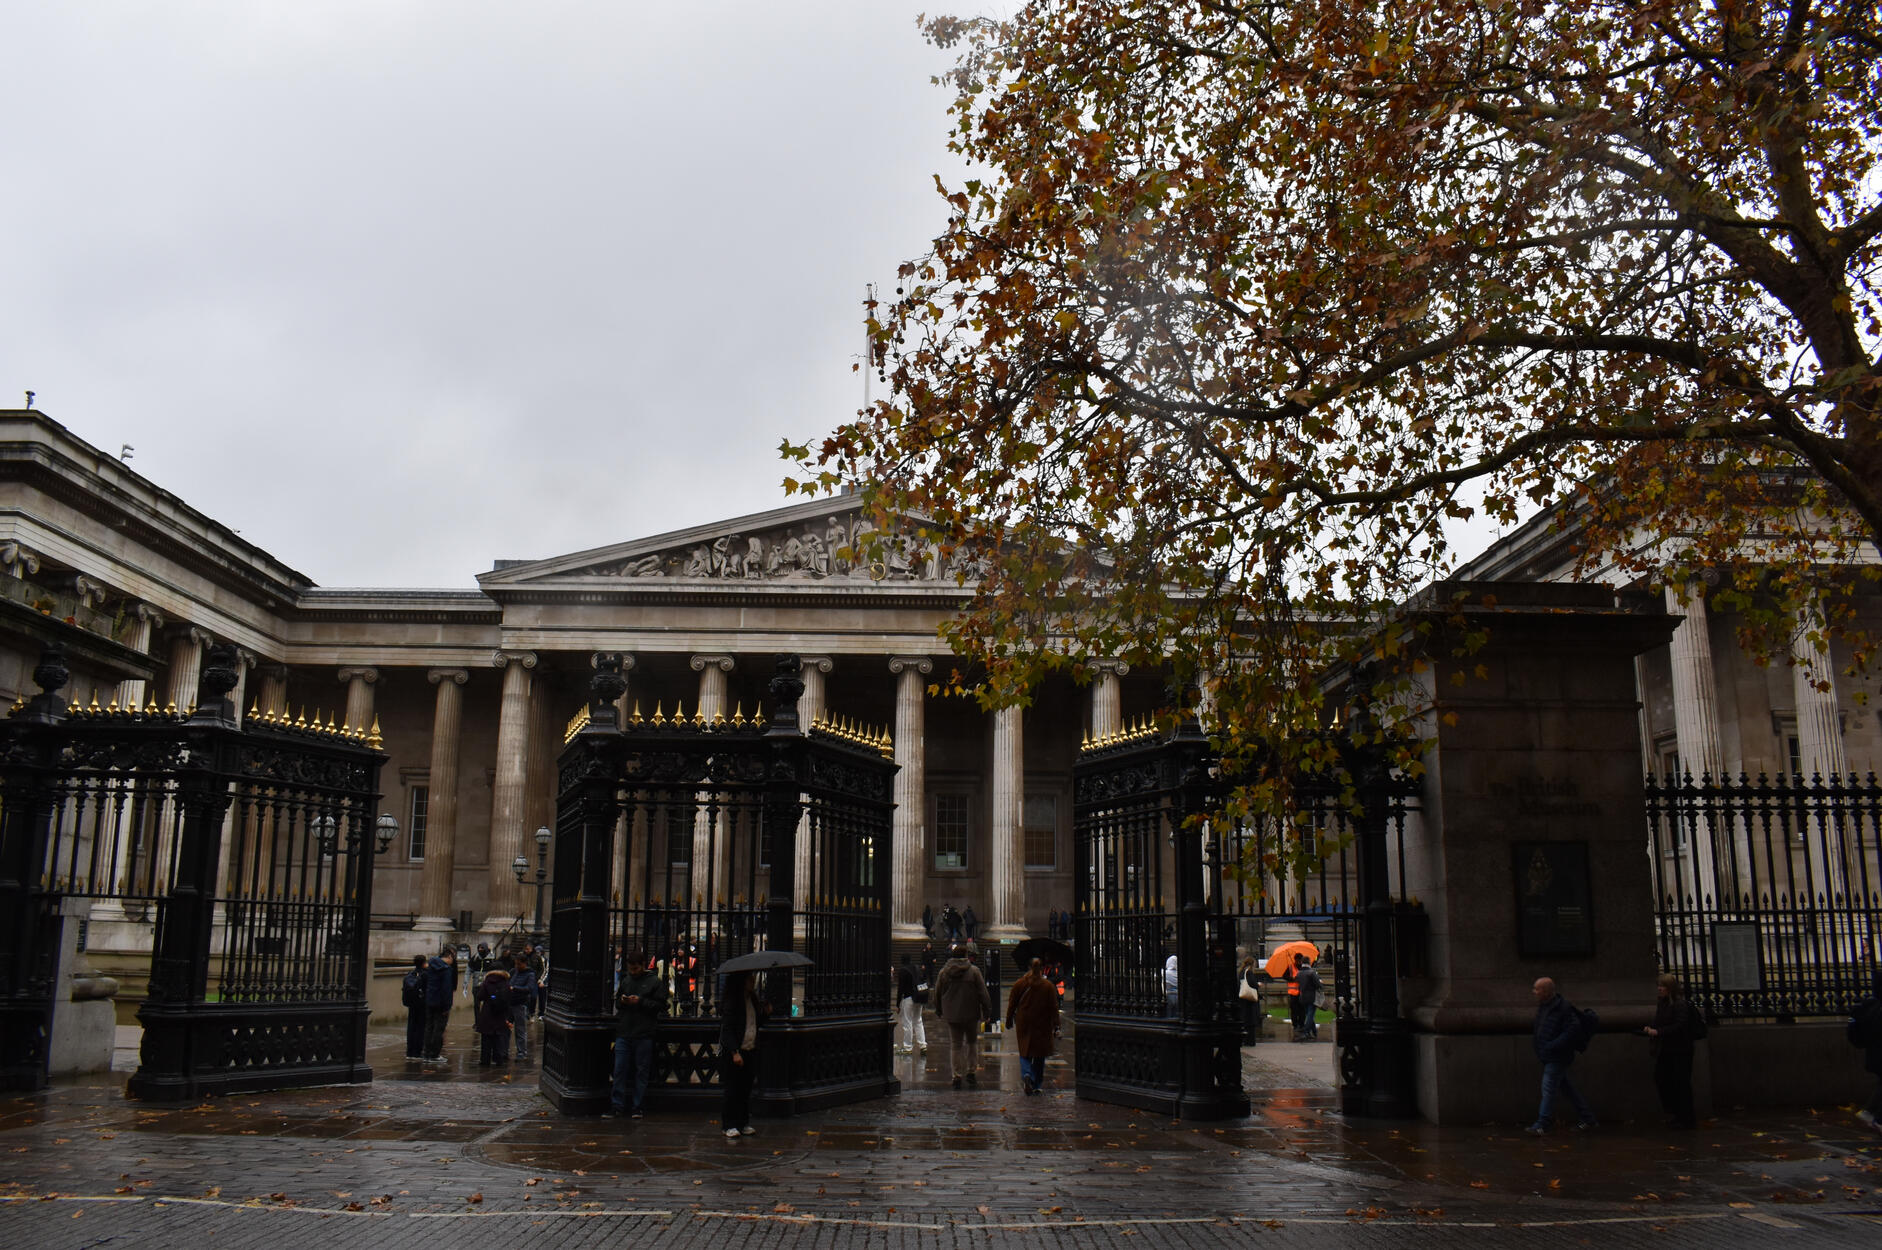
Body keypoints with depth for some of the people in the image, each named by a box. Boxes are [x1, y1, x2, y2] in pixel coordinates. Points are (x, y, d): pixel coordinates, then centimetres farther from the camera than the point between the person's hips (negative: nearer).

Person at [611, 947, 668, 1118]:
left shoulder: (655, 982, -2)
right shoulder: (626, 980, 12)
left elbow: (661, 1006, -6)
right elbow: (616, 1002, 21)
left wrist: (641, 1001, -15)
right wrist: (622, 1001, -2)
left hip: (644, 1035, -4)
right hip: (623, 1033, 4)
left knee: (641, 1071, 3)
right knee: (620, 1069, 4)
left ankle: (637, 1107, 11)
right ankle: (617, 1106, 11)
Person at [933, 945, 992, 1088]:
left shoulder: (944, 972, 1)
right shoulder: (974, 971, -7)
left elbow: (937, 993, 10)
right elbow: (983, 993, -6)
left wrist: (939, 1010, 22)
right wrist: (987, 1011, 1)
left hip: (952, 1015, 2)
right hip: (971, 1015, -2)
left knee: (955, 1045, 6)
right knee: (972, 1042, 15)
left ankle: (957, 1076, 3)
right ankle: (971, 1072, 12)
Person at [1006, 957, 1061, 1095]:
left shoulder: (1019, 984, 0)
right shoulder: (1048, 986, -4)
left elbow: (1011, 1005, 5)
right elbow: (1054, 1008, -4)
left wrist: (1009, 1021, 15)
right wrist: (1056, 1027, -2)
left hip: (1024, 1025, 0)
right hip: (1042, 1027, 0)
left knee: (1025, 1053, 7)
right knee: (1040, 1055, 12)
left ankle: (1026, 1075, -20)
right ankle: (1037, 1085, 16)